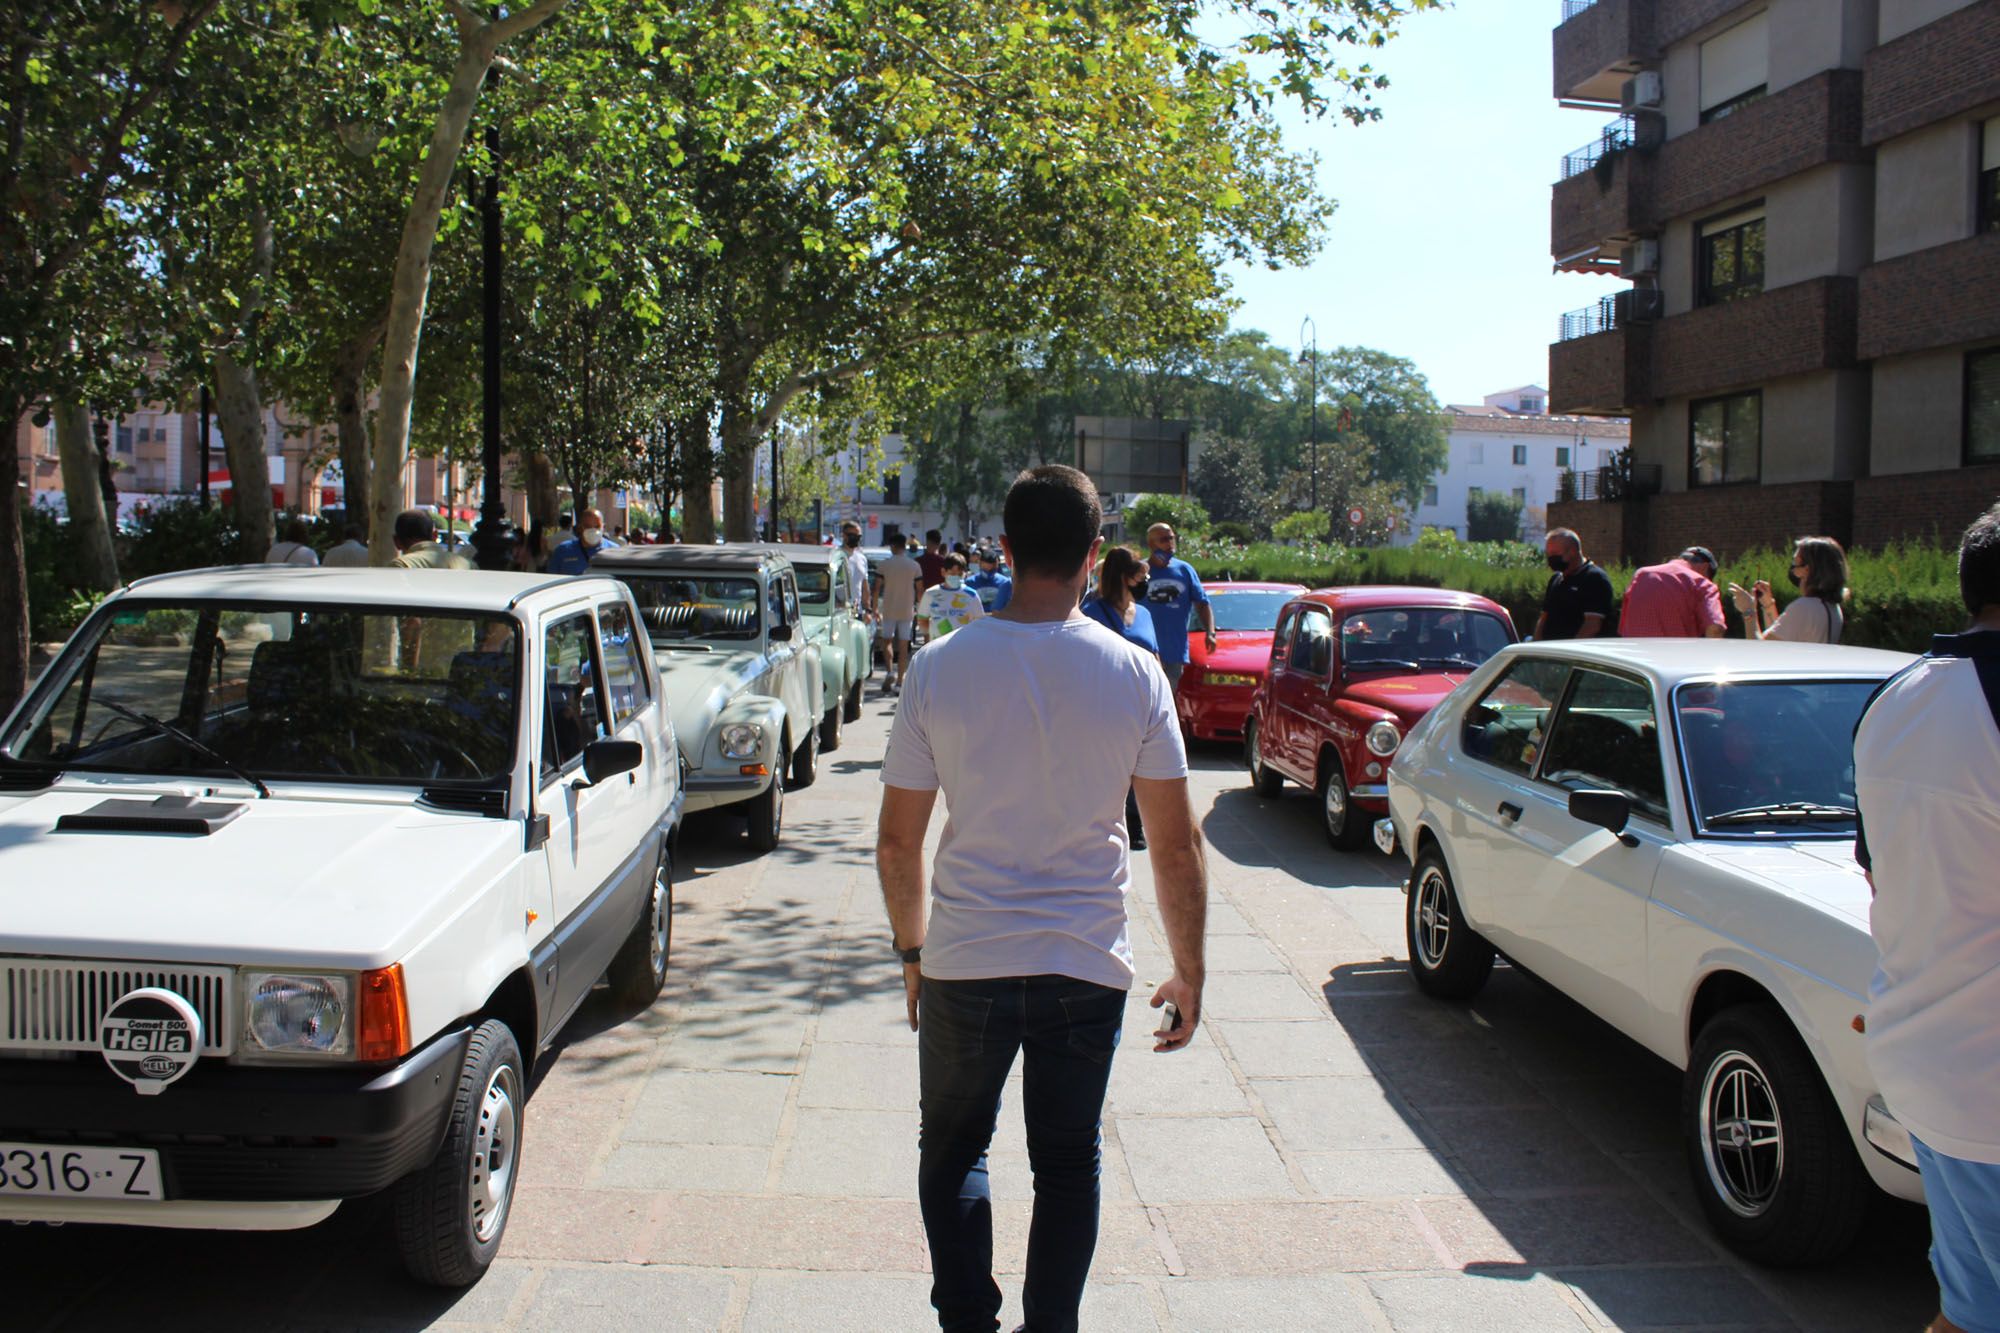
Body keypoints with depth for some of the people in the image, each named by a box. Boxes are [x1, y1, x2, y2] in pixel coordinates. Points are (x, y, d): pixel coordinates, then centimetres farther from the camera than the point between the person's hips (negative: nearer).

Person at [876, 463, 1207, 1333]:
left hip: (964, 965, 0)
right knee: (1068, 1166, 17)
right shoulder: (1134, 675, -8)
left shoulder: (940, 668, -8)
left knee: (952, 1152, 20)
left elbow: (897, 842, -2)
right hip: (1087, 968, 0)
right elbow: (1177, 847, -5)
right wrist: (1188, 971, 7)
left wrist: (911, 949, 13)